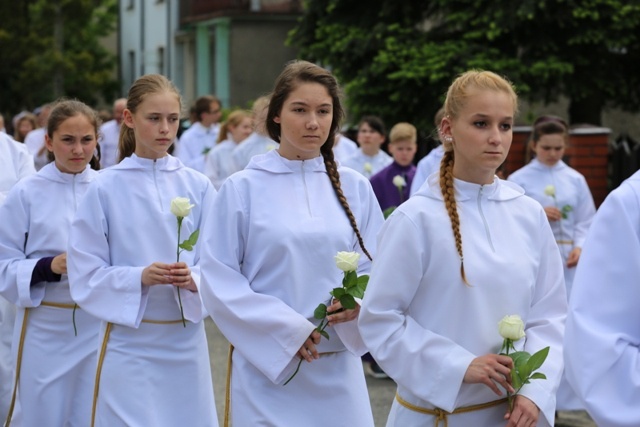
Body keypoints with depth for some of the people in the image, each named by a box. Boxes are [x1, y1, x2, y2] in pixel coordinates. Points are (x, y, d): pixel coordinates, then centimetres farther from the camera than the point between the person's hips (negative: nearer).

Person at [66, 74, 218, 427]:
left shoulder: (197, 186, 1)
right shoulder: (106, 188, -5)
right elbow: (86, 275, -5)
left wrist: (193, 278, -19)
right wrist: (140, 277, -21)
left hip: (186, 340, 3)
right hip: (130, 341, -2)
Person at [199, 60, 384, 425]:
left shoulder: (355, 188, 6)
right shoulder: (242, 188, -3)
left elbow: (374, 267, 8)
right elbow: (219, 283, -5)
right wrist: (286, 329, -14)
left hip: (338, 370, 3)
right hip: (269, 363, -2)